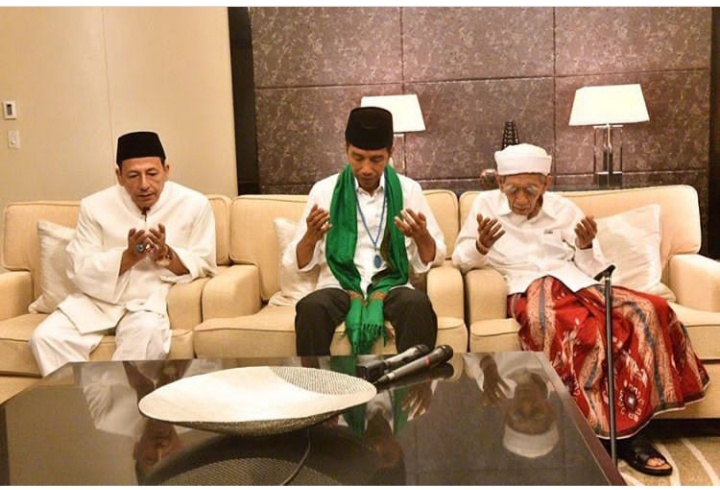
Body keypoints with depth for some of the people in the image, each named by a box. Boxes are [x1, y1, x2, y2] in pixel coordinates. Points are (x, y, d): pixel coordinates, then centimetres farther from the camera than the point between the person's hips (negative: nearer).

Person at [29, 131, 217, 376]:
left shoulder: (194, 204, -7)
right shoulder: (94, 206, -4)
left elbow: (204, 265, -3)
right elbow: (79, 271, -7)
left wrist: (166, 254, -22)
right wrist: (129, 256, -22)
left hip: (154, 299, -2)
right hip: (99, 298, 2)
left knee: (147, 332, -34)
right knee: (46, 337, -19)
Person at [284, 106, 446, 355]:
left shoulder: (408, 189, 6)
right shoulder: (324, 190, 4)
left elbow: (434, 258, 7)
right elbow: (295, 262, 3)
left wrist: (421, 236, -16)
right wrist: (311, 237, -19)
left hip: (391, 285, 1)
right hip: (339, 286, 0)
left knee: (419, 305, -33)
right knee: (310, 308, -33)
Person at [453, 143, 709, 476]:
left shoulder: (565, 209, 16)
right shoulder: (486, 204, 10)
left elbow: (594, 270, 16)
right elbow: (460, 260, 9)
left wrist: (586, 246, -6)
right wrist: (480, 246, -13)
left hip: (577, 283, 4)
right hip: (529, 289, -4)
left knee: (647, 310, -25)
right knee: (574, 328, -39)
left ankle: (628, 424, -21)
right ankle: (599, 424, -26)